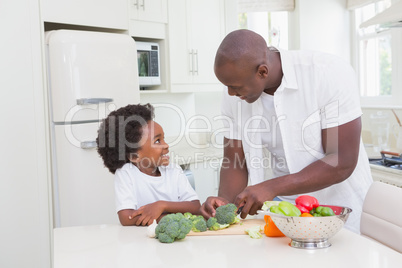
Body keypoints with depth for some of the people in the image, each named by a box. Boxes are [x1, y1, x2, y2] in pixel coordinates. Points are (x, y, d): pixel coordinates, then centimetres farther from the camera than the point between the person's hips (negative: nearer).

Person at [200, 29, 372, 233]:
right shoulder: (234, 95, -6)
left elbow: (343, 163, -21)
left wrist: (271, 188, -28)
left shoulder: (331, 74, -20)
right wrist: (225, 201, -18)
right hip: (284, 205, 4)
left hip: (340, 209, -3)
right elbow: (235, 163, 2)